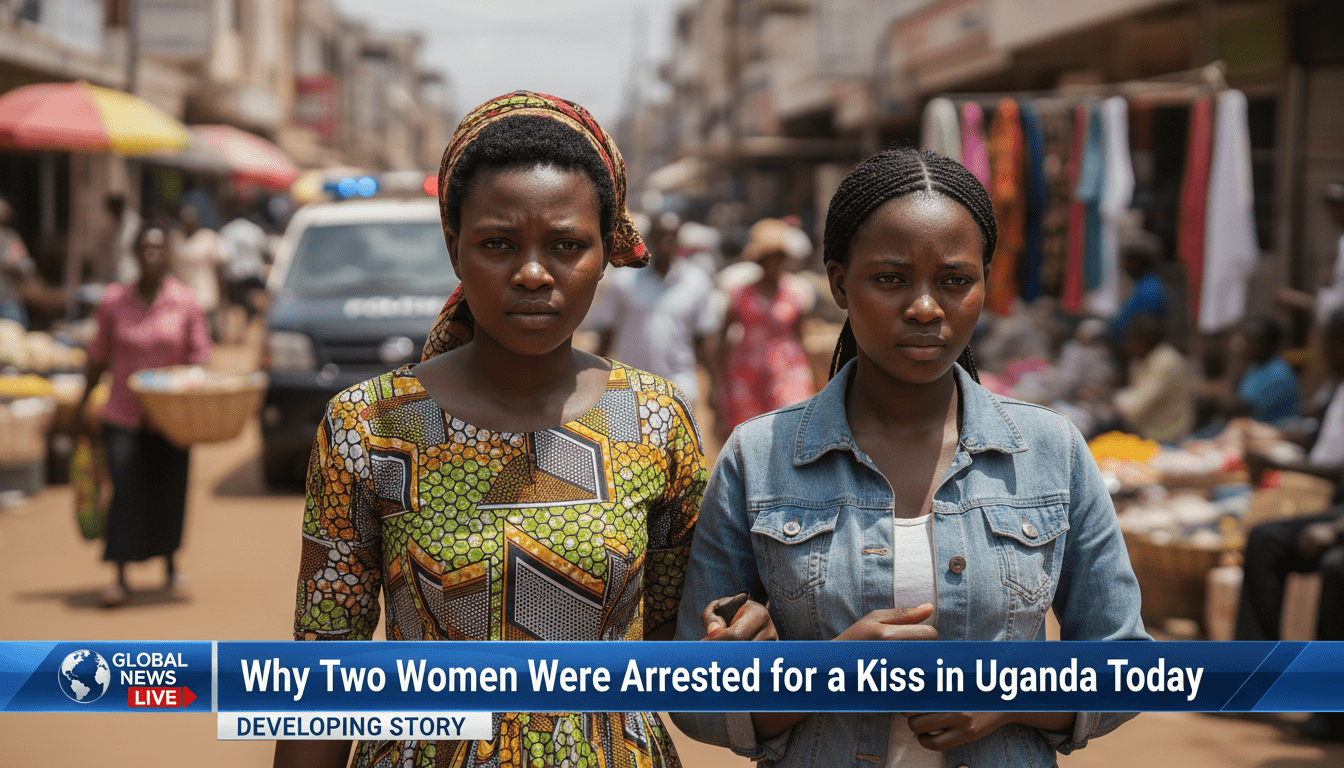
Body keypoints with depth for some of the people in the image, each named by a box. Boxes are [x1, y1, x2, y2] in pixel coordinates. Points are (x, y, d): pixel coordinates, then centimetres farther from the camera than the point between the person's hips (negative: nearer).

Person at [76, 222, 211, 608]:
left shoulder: (185, 302, -2)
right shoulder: (114, 300, -1)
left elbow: (199, 357, 1)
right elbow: (99, 355, 8)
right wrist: (84, 401, 10)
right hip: (123, 414, -1)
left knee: (169, 492, 9)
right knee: (125, 492, -10)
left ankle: (169, 562, 32)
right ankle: (121, 577, -6)